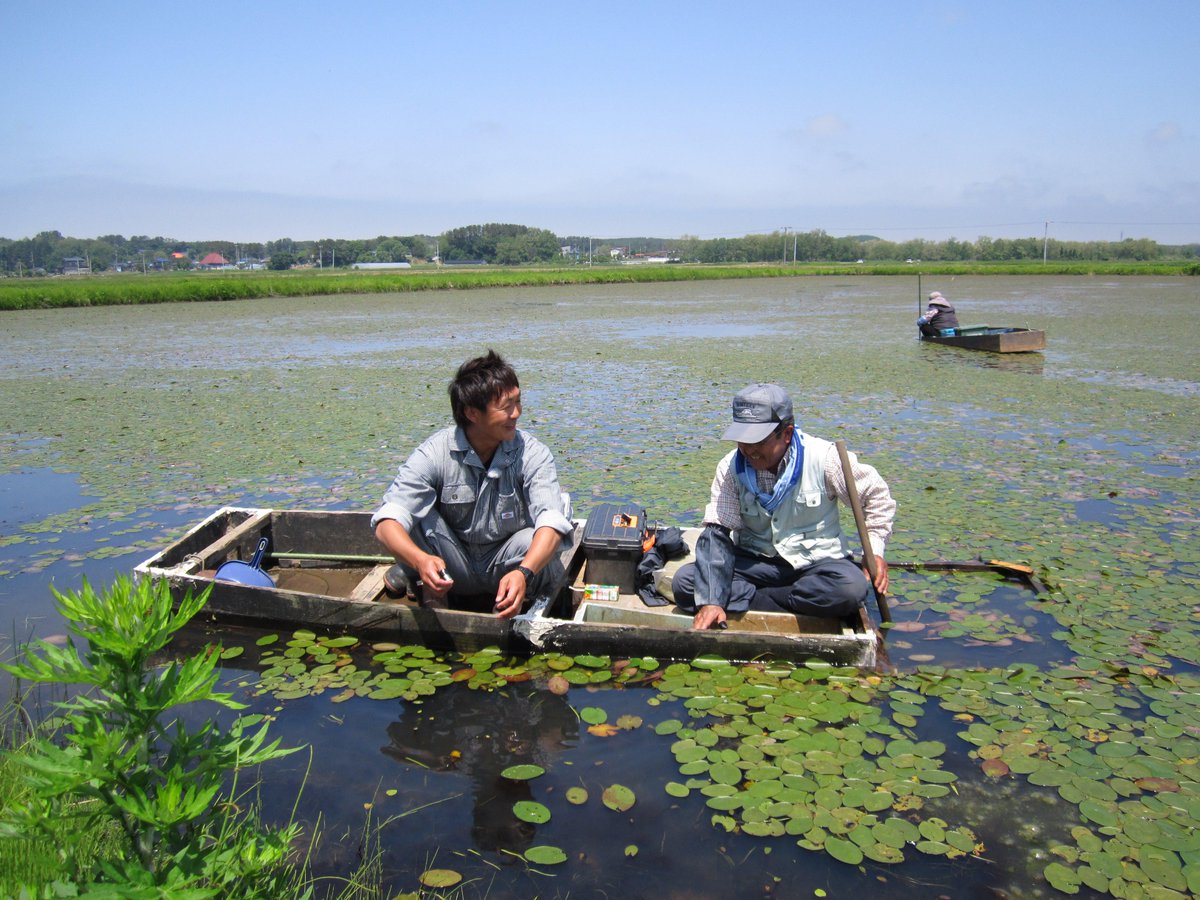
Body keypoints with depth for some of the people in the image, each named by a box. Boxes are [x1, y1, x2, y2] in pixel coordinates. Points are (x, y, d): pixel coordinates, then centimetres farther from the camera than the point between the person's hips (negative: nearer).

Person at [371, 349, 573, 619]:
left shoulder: (531, 453, -17)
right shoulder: (435, 453, -18)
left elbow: (551, 522, -31)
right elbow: (387, 521, -26)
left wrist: (523, 572, -51)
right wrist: (420, 560, -48)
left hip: (504, 565, 1)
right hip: (450, 572, 0)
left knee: (532, 541, -33)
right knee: (416, 514, -26)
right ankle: (430, 588, -3)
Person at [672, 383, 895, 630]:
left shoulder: (824, 458, -11)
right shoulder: (730, 467, -7)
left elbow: (877, 494, 3)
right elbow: (717, 532, -13)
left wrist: (875, 550, -8)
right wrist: (710, 600, -25)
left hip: (816, 562, -1)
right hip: (754, 562, 2)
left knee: (852, 588, -35)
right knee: (684, 582, -22)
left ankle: (749, 598, -18)